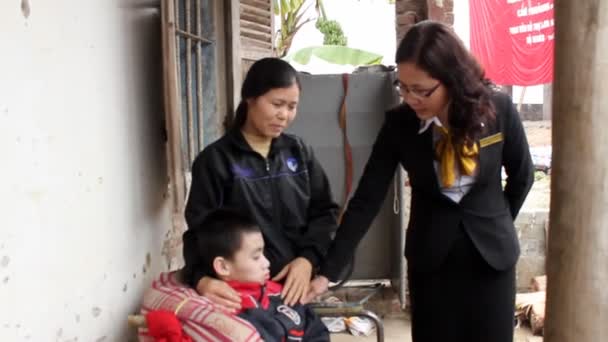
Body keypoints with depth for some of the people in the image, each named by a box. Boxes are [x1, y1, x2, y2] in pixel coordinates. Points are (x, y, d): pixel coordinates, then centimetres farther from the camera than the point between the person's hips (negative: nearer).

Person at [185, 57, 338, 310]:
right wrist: (203, 279, -30)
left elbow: (325, 211, 7)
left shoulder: (299, 152, 8)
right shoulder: (215, 160, -5)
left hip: (298, 286, 4)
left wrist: (308, 258, -11)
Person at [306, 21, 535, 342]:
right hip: (430, 258, 0)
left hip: (491, 253, 0)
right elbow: (366, 200, -13)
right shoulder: (399, 123, -13)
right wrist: (327, 272, -17)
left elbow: (522, 176, 4)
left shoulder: (498, 109, -13)